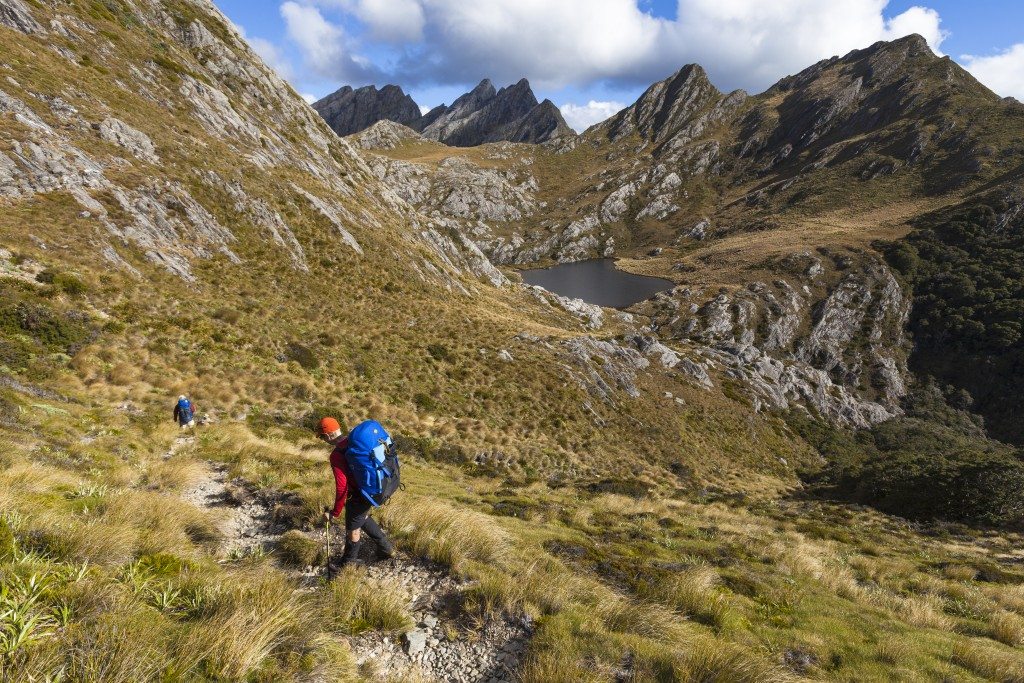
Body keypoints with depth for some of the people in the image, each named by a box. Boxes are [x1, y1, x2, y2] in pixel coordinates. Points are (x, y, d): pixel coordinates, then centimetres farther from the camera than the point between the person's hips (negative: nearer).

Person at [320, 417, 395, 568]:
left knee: (353, 528, 16)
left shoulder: (337, 455, -25)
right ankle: (386, 548, 41)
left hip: (359, 497, -8)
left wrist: (335, 512, -16)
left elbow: (342, 487, -26)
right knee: (362, 518, 31)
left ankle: (349, 562, 39)